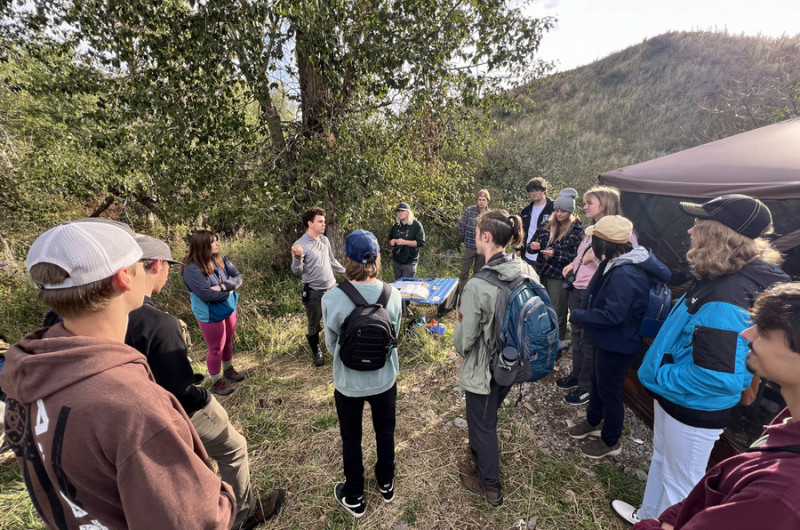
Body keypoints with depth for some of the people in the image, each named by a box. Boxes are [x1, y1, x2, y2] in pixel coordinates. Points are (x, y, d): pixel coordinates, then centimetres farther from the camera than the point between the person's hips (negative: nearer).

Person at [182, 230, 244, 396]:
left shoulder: (220, 259, -4)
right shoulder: (192, 269, -24)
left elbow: (237, 277, -7)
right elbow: (207, 294, -29)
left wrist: (222, 286, -24)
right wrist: (229, 290, -16)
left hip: (229, 308, 6)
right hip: (210, 315, -6)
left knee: (228, 342, 22)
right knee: (216, 348, 9)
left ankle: (228, 370, 45)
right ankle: (216, 382, 30)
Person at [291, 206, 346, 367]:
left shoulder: (324, 240, 4)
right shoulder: (300, 244, -15)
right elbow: (297, 271, -18)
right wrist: (298, 258, -37)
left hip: (332, 288, 6)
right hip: (314, 292, -6)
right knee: (314, 326, 9)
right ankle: (316, 352, 32)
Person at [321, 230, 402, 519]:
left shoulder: (332, 298, -25)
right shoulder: (393, 294, -19)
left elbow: (331, 344, -9)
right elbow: (394, 336, -3)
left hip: (348, 383, -1)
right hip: (384, 379, 2)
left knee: (351, 439, 22)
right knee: (385, 432, 27)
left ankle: (354, 498, 44)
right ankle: (386, 484, 51)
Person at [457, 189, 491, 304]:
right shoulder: (469, 210, -6)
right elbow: (461, 227, 1)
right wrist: (466, 239, 5)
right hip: (469, 247, -2)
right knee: (464, 272, 1)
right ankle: (461, 296, 10)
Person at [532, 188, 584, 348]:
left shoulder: (577, 230, -7)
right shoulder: (547, 225, 7)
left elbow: (577, 255, -11)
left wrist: (556, 254, -21)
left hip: (560, 276, -4)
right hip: (542, 273, 5)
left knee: (557, 310, 7)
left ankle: (558, 340, 25)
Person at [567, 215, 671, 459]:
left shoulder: (625, 275, -31)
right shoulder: (616, 263, 1)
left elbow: (613, 315, -32)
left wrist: (578, 316, -21)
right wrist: (583, 313, -1)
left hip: (616, 345, -10)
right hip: (606, 339, 10)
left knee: (609, 391, 10)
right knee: (597, 381, 26)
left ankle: (610, 442, 33)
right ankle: (593, 422, 48)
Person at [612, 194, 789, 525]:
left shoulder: (728, 298, -33)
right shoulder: (718, 278, -2)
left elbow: (722, 376, -33)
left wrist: (662, 378, -20)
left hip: (695, 409, -10)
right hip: (674, 396, 10)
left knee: (680, 482, 15)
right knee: (662, 459, 29)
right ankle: (648, 516, 52)